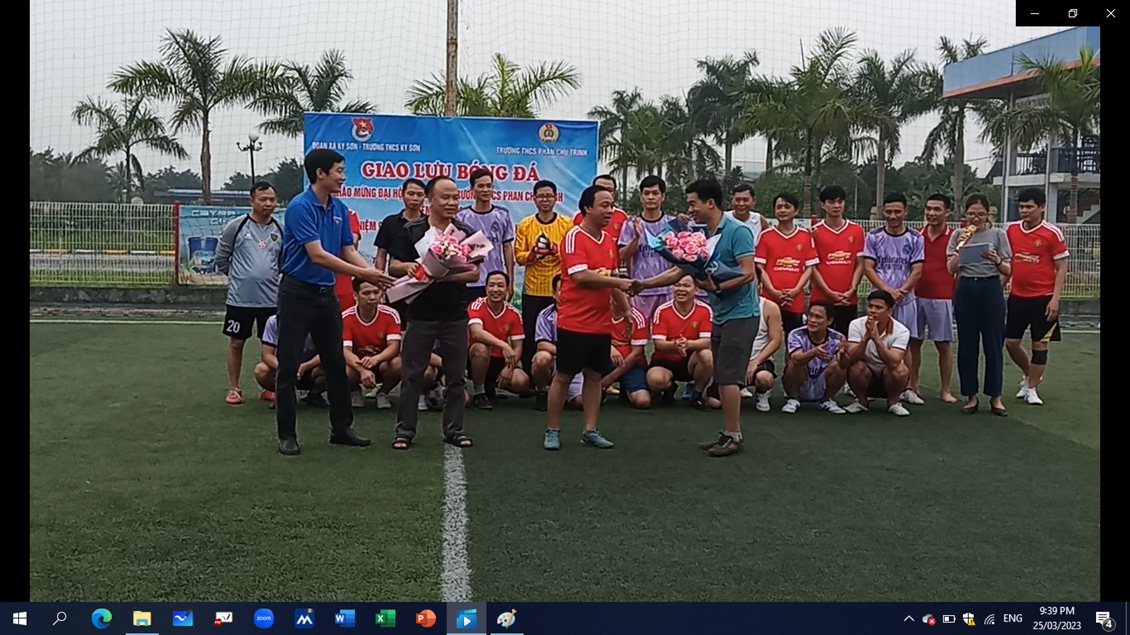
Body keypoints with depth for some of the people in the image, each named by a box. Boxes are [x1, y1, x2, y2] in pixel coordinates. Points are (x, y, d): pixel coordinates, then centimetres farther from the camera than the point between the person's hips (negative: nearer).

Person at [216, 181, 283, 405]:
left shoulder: (280, 229, 1)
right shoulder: (236, 226, -5)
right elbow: (221, 257, 4)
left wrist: (272, 276, 10)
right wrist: (238, 276, 9)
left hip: (271, 298, 2)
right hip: (240, 298, -2)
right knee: (236, 342, 7)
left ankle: (269, 388, 21)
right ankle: (234, 389, 18)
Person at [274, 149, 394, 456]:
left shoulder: (340, 209, 7)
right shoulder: (300, 207, -17)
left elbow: (348, 251, 8)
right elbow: (317, 255, -24)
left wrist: (375, 274, -9)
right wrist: (362, 274, -25)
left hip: (326, 293, 7)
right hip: (297, 293, -7)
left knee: (336, 363, 11)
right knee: (289, 366, 0)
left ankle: (341, 428, 21)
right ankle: (287, 434, 8)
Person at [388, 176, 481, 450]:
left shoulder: (465, 232, 5)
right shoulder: (411, 230, 0)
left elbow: (474, 273, 0)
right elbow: (393, 266, 2)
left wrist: (447, 275, -16)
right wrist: (408, 267, -20)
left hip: (455, 314, 2)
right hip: (420, 313, -2)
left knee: (455, 375, 8)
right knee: (412, 374, 2)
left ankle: (454, 430, 18)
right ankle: (405, 431, 11)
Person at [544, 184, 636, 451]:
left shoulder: (609, 239, 11)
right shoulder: (574, 237, -12)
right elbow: (580, 276, -22)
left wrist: (626, 308, 15)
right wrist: (619, 282, -23)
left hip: (601, 324, 7)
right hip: (574, 323, -7)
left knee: (594, 376, 11)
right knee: (563, 376, 2)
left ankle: (590, 430, 18)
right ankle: (552, 431, 12)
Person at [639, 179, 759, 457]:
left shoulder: (737, 231, -14)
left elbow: (748, 273, -20)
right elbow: (678, 271, 13)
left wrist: (717, 287, -24)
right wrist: (643, 283, 7)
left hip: (739, 314, -8)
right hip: (720, 315, 8)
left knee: (728, 377, -7)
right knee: (723, 378, 11)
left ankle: (734, 436, 1)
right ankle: (729, 433, 18)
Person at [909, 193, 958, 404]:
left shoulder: (954, 238, -1)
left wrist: (957, 294, -5)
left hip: (942, 299, -3)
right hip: (916, 297, 3)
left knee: (944, 344, 4)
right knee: (913, 342, 7)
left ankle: (945, 390, 13)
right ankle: (912, 387, 16)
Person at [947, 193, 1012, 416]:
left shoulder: (998, 235, 3)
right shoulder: (957, 236, 6)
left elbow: (1008, 270, 2)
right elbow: (951, 268, 0)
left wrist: (996, 260, -18)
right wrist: (960, 246, -13)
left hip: (991, 289, -1)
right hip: (966, 290, 1)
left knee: (993, 343, 0)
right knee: (967, 344, 4)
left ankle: (995, 397, 8)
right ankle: (971, 395, 13)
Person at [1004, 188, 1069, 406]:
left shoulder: (1053, 233, -9)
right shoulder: (1012, 230, 4)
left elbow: (1062, 268, -7)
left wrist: (1055, 298, -14)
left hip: (1043, 298, -4)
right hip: (1017, 296, 4)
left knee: (1039, 345, 3)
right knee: (1010, 342, 7)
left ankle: (1031, 388, 16)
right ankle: (1029, 375, 32)